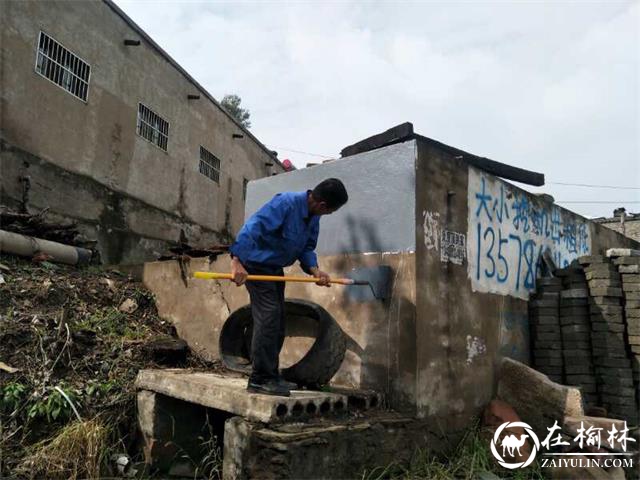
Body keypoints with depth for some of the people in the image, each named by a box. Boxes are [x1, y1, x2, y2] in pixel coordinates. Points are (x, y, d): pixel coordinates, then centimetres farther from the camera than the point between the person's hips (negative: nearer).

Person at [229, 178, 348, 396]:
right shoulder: (286, 203, -26)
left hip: (275, 268, 9)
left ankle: (269, 376, 22)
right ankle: (260, 379, -6)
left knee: (277, 321, 12)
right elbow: (252, 227, -35)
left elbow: (306, 248, 5)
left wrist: (314, 269, -14)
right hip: (256, 264, -9)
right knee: (268, 317, -15)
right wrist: (236, 261, -45)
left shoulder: (313, 216, 0)